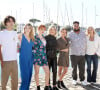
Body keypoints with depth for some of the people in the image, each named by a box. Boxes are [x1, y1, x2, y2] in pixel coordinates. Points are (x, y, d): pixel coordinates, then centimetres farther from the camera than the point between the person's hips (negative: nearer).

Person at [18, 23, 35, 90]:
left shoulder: (32, 38, 11)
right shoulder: (21, 36, -3)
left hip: (30, 57, 6)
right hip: (23, 57, -5)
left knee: (29, 74, 8)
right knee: (25, 74, -8)